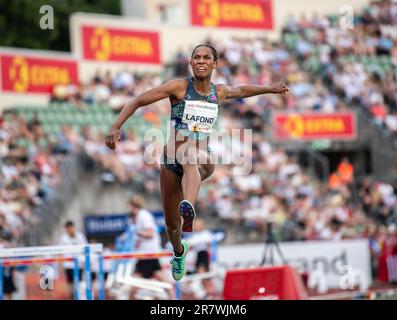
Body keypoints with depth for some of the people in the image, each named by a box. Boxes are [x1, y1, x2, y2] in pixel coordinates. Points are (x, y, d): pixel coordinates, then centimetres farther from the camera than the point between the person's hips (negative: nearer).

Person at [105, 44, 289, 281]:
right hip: (172, 162, 0)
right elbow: (137, 102, -7)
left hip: (203, 160, 0)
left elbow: (241, 91, 32)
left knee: (190, 155, -41)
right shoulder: (179, 87, -6)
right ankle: (179, 251, 47)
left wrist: (270, 89, 35)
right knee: (171, 224, 8)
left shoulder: (220, 92, 7)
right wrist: (116, 128, -19)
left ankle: (188, 207, -71)